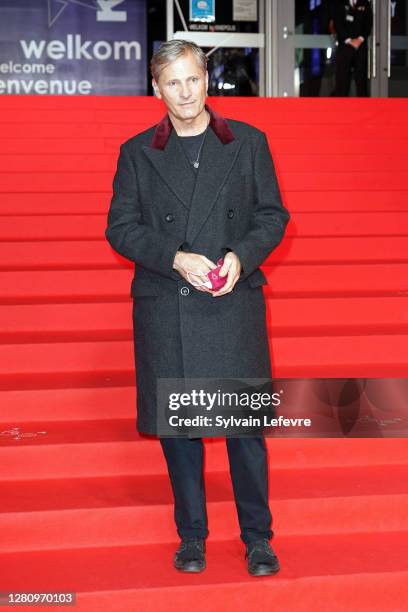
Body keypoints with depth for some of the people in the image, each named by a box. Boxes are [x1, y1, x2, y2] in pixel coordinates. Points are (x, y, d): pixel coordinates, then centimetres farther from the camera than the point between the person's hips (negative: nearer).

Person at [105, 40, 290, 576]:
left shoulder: (249, 143, 5)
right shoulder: (137, 153, 5)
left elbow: (273, 215, 7)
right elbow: (120, 227, 3)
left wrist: (240, 257, -12)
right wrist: (176, 259, -12)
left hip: (235, 306, 0)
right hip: (165, 310, 1)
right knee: (177, 425, 7)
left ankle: (257, 537, 17)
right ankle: (191, 535, 23)